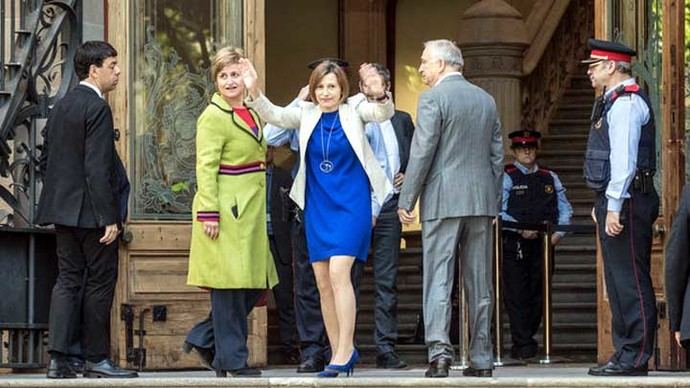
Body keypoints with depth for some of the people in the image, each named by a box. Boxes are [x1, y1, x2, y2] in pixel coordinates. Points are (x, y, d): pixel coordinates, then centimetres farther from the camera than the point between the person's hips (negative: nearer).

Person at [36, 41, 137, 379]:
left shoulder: (61, 106, 12)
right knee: (100, 281, 0)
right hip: (90, 211, -8)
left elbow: (45, 160, 16)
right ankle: (96, 359, 4)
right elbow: (97, 168, -20)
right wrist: (109, 218, -19)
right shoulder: (97, 108, -15)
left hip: (63, 210, 8)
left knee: (68, 279, 8)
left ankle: (58, 359, 2)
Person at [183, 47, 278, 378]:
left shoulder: (251, 113, 15)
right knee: (229, 284, -4)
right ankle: (232, 359, 2)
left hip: (249, 212, 9)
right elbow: (206, 168, -14)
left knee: (256, 283, 8)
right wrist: (208, 212, -20)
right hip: (225, 210, -9)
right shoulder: (213, 117, -9)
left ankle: (204, 339, 18)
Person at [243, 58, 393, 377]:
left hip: (351, 204, -5)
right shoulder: (307, 114, 6)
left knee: (339, 272, -18)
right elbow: (274, 116, -2)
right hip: (318, 206, 5)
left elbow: (384, 114, -18)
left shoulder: (354, 110, -3)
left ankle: (345, 350, -15)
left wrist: (380, 96, -40)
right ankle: (339, 353, 13)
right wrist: (254, 93, -20)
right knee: (323, 283, 5)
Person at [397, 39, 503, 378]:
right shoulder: (486, 100, 14)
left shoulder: (432, 98, -6)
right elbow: (497, 155, 15)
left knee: (438, 277, -6)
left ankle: (439, 350, -19)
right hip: (481, 200, 6)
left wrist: (406, 200, -6)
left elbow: (422, 152, -11)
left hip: (443, 199, -5)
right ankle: (481, 359, 8)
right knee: (480, 282, 7)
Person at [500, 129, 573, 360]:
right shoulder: (505, 177, 2)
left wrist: (559, 232, -3)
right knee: (516, 295, -8)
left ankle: (523, 342, 16)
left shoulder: (550, 178, 15)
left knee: (538, 295, 6)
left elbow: (565, 209, 15)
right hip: (514, 245, -4)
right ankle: (523, 345, -6)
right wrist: (521, 229, -19)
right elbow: (498, 213, -7)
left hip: (543, 244, 4)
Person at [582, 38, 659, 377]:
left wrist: (615, 207, -23)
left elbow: (624, 159, -21)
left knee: (630, 280, -9)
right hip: (613, 201, 11)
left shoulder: (626, 103, -14)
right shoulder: (614, 101, 18)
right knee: (618, 281, 13)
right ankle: (625, 353, 18)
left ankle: (635, 358, -8)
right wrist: (602, 205, 21)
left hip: (626, 201, -11)